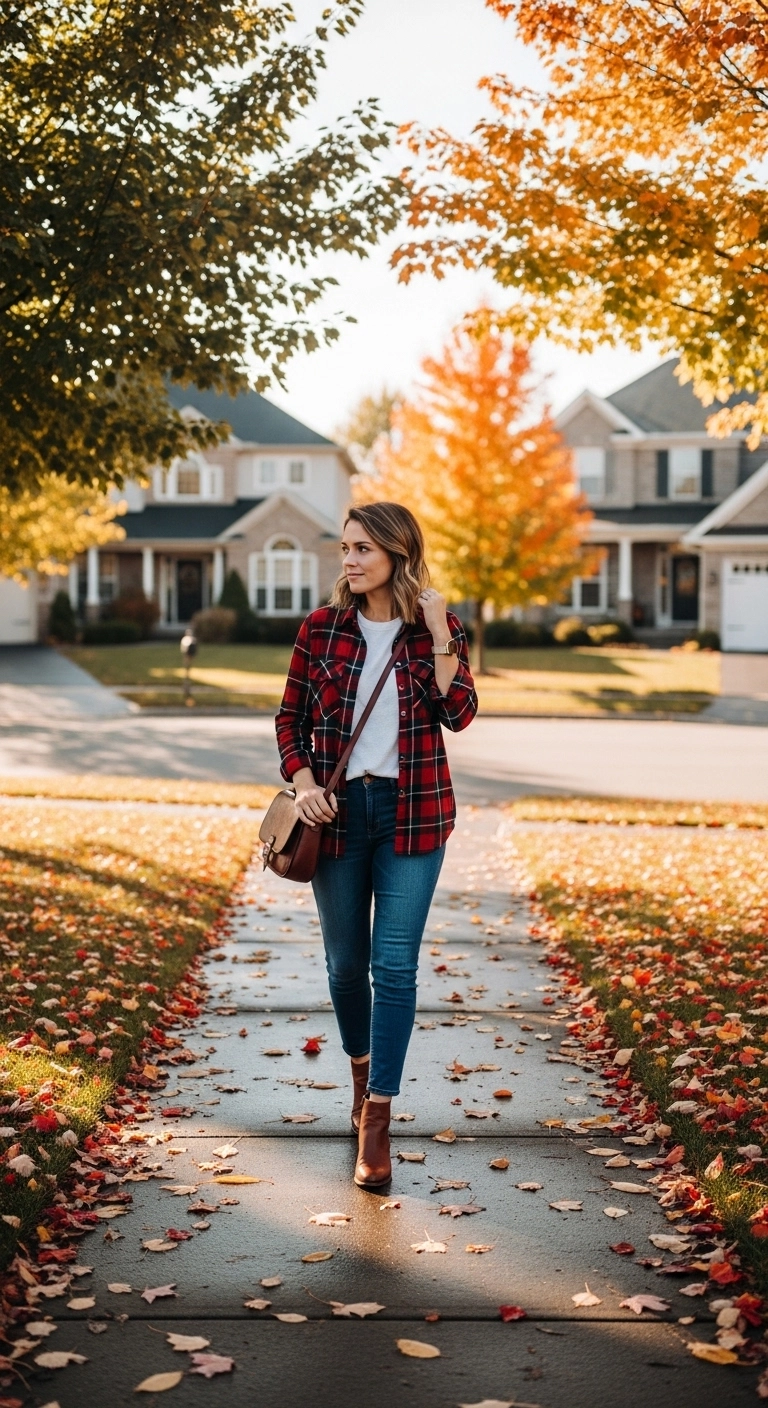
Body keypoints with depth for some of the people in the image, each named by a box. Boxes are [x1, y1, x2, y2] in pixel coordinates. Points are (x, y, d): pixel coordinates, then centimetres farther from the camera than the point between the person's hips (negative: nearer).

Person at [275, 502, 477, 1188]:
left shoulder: (440, 629, 0)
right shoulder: (321, 628, 1)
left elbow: (460, 713, -13)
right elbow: (291, 716, 7)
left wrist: (439, 636, -19)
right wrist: (304, 784, -7)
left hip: (412, 811, -2)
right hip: (339, 807, 2)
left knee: (394, 964, -6)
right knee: (345, 960, 12)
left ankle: (377, 1121, -2)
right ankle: (362, 1068, 39)